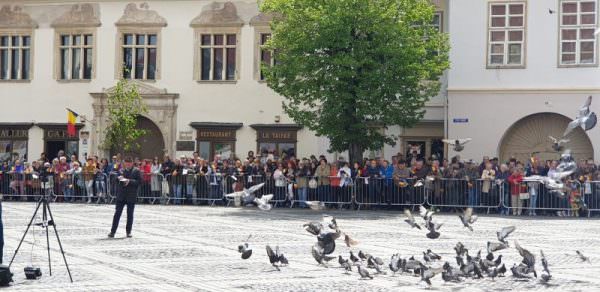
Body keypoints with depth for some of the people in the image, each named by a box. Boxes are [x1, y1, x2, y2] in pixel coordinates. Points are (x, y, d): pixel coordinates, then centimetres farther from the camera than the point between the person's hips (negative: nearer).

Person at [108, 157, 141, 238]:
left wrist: (129, 181, -18)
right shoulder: (122, 171, 12)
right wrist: (119, 179, -7)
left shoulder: (136, 171, 1)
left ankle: (128, 231, 15)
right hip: (121, 195, 3)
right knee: (117, 213, -1)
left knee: (130, 214, 4)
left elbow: (139, 181, -8)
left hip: (131, 196, -3)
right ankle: (113, 232, 0)